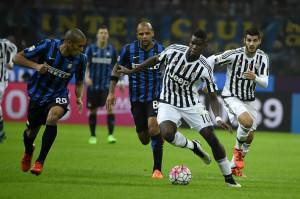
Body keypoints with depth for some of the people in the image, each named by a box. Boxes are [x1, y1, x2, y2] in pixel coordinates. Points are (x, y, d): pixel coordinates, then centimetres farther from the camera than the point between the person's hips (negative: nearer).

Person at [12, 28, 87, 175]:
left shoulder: (80, 59, -12)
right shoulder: (47, 46, -20)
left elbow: (79, 82, 6)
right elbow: (17, 58, -13)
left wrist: (79, 98, -13)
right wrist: (36, 66, -29)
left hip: (58, 95, 0)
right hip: (38, 94, 0)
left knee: (53, 116, -32)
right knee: (31, 132, 10)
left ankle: (40, 161, -21)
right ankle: (28, 152, 51)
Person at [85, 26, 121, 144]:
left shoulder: (112, 50, 4)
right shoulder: (91, 49, 0)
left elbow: (115, 67, 13)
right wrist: (86, 76, -25)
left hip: (107, 85, 0)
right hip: (93, 85, 0)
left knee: (110, 107, -15)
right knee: (93, 110, 5)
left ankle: (110, 135, -15)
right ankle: (93, 136, 18)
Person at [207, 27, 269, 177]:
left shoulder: (262, 57, -9)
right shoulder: (234, 54, -21)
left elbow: (265, 83, -13)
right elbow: (211, 60, -14)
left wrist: (255, 77, -34)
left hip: (249, 99, 5)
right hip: (231, 96, -5)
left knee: (249, 136, 6)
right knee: (247, 121, -30)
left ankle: (234, 166, 26)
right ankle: (238, 148, -1)